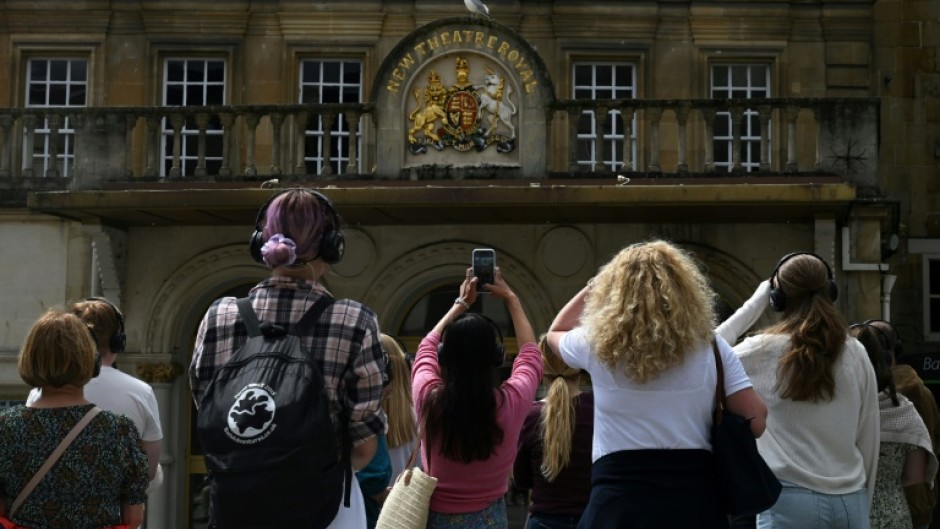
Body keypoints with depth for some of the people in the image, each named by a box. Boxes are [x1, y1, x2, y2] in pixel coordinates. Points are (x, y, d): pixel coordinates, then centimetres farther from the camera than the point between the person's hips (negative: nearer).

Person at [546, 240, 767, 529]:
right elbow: (755, 421, -2)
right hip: (695, 497, 1)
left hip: (619, 498, -1)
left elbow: (555, 333, 24)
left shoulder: (598, 344, 1)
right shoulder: (710, 346, 1)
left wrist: (592, 286, 28)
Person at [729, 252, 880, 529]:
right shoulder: (856, 354, 4)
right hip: (850, 501, 4)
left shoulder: (762, 352, -6)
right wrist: (860, 505, 18)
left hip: (791, 499, -3)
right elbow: (869, 442, 9)